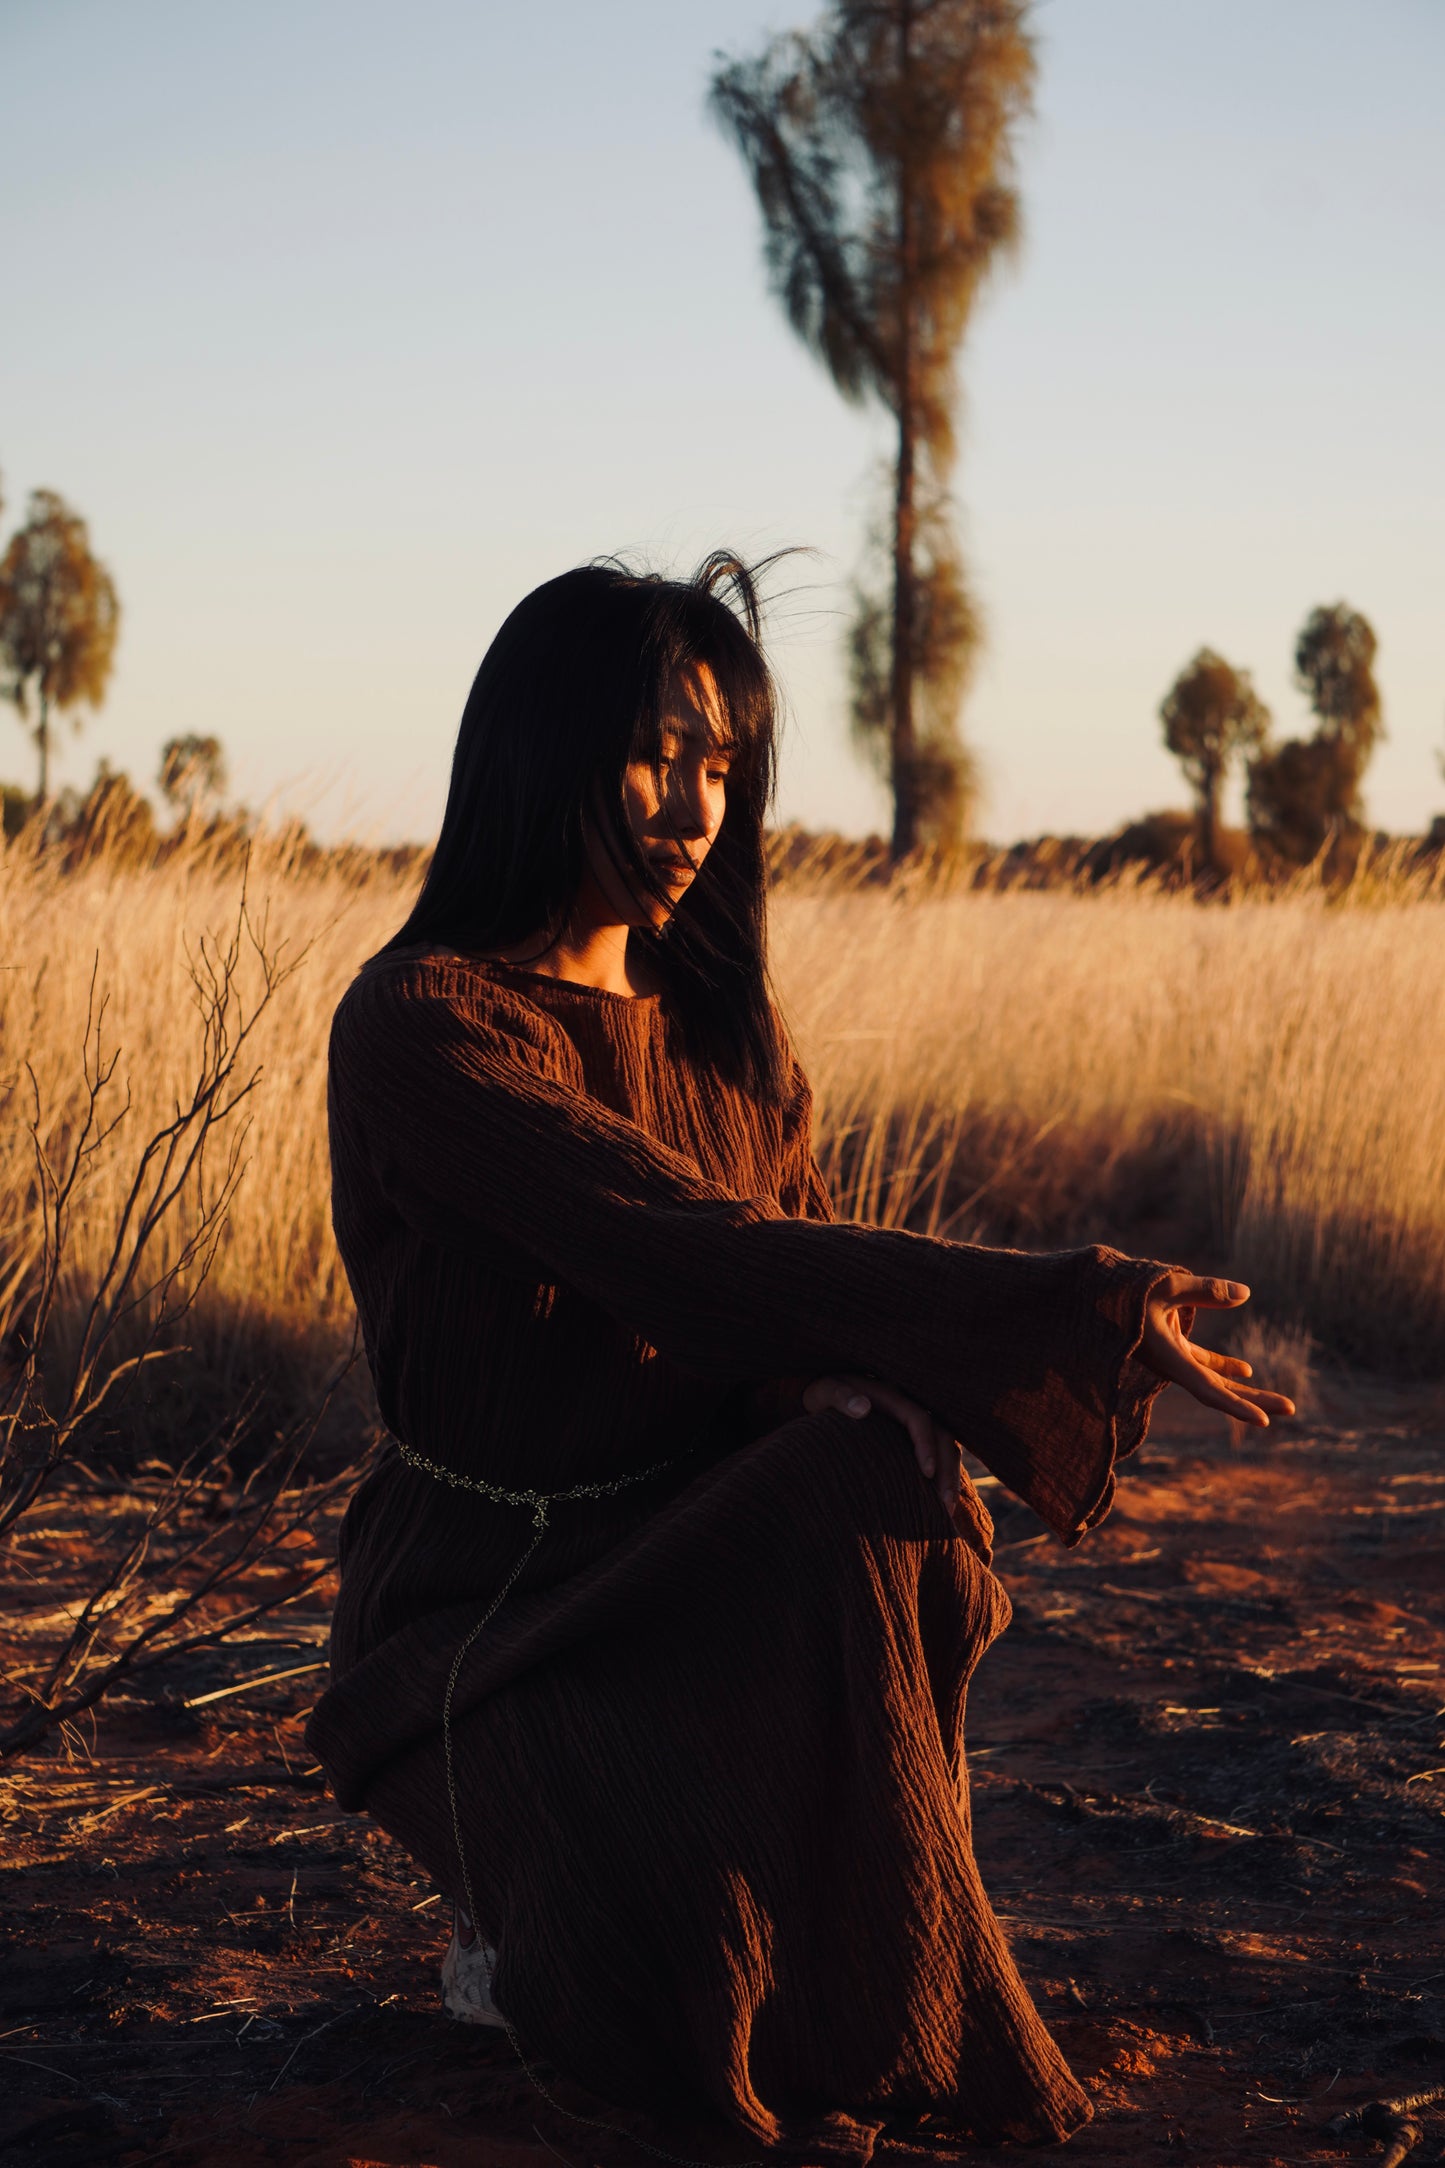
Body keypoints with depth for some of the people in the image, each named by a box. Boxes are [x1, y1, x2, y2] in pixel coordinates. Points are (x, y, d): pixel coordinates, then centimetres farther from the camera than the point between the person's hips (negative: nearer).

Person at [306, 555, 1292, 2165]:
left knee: (870, 1480, -27)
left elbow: (811, 1318, 3)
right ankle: (541, 1935, 3)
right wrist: (1067, 1310, -33)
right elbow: (690, 1253, -28)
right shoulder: (423, 1030, -16)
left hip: (704, 1571, 7)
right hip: (490, 1610, -7)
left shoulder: (724, 1033, 9)